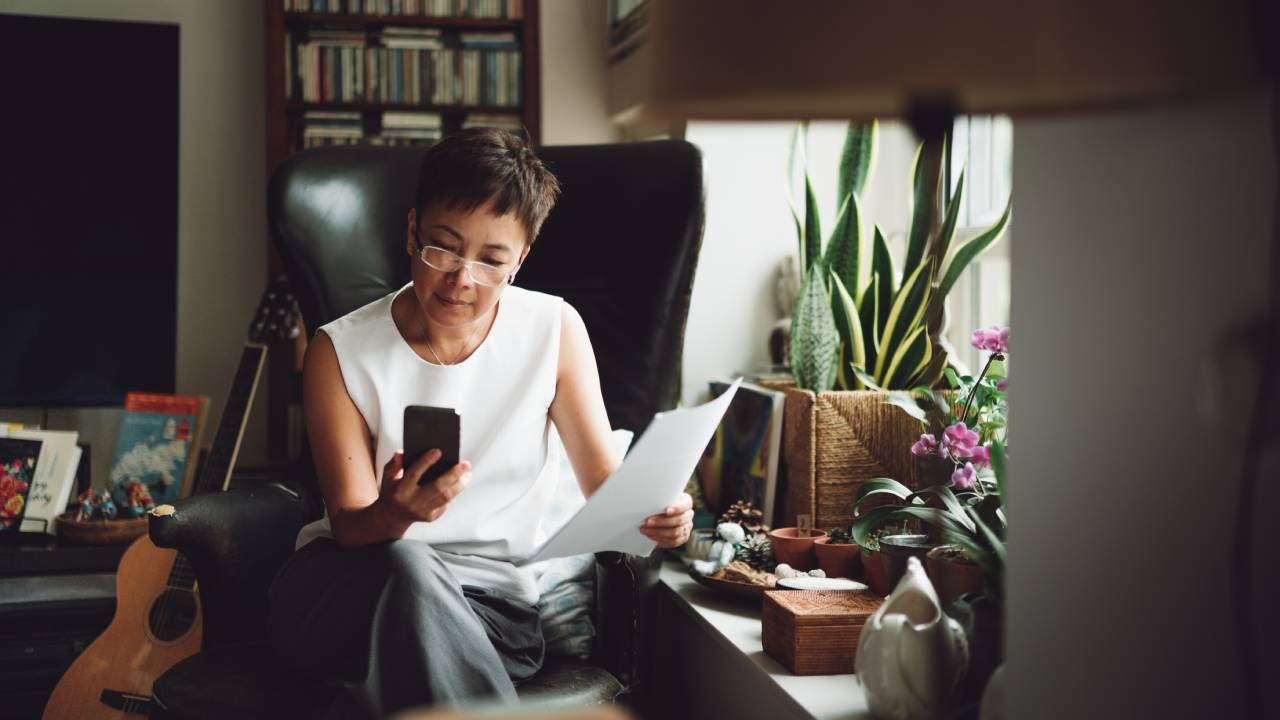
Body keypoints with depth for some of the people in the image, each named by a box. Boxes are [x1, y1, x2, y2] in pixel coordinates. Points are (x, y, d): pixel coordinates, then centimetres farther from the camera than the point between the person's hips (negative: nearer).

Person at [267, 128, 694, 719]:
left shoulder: (554, 330, 1)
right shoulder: (340, 353, -4)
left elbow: (605, 483, 2)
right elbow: (349, 525, -7)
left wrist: (653, 513, -22)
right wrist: (394, 514, -32)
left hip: (495, 596, 0)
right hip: (356, 583, 0)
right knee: (407, 564, -36)